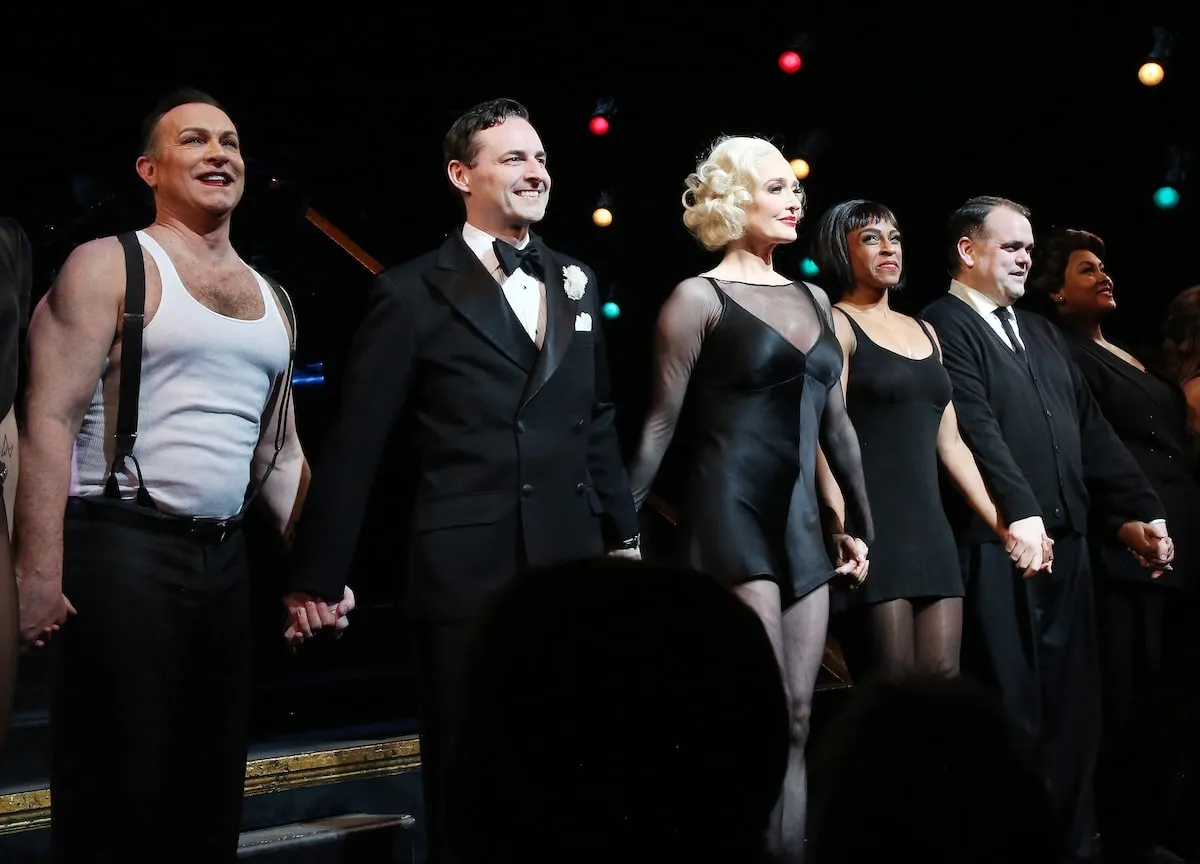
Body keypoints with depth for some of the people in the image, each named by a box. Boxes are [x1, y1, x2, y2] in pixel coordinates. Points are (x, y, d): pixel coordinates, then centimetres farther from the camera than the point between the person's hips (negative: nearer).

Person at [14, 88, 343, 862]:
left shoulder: (271, 300, 16)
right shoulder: (110, 267, -3)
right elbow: (51, 421, -11)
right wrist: (40, 571, -19)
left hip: (226, 557, 6)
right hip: (121, 551, -6)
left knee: (212, 791, 12)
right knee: (112, 792, -2)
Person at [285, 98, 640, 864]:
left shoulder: (578, 282, 12)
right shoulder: (414, 293, -4)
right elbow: (356, 443, -5)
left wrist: (623, 532, 16)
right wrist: (321, 576, -6)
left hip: (573, 558, 5)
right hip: (466, 568, -4)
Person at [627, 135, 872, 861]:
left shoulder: (813, 299, 15)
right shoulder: (700, 297, -4)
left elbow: (836, 421, 19)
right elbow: (662, 423, -6)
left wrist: (860, 521, 21)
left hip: (801, 523, 7)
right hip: (731, 520, -7)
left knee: (796, 720, 7)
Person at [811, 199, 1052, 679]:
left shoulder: (924, 331, 19)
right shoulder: (836, 324, -2)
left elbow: (950, 444, 18)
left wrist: (1006, 526, 12)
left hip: (930, 527, 7)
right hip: (873, 527, -7)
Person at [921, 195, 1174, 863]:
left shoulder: (1044, 333, 21)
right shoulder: (944, 326, -5)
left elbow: (1091, 429, 18)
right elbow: (977, 430, -15)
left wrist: (1140, 509, 10)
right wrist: (1023, 518, -21)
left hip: (1067, 540, 8)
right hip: (997, 545, -8)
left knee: (1073, 702, 8)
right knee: (1011, 706, -4)